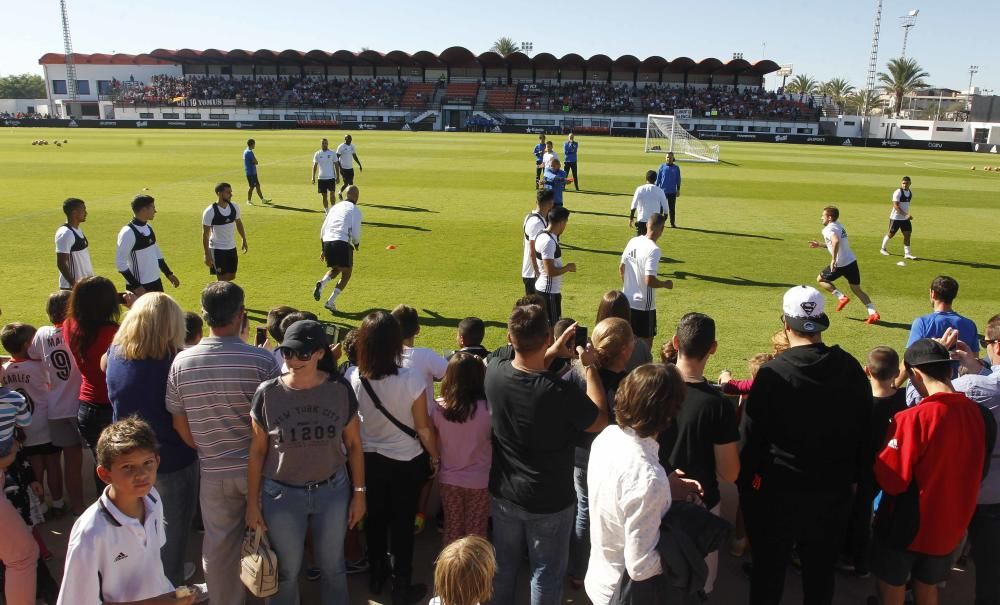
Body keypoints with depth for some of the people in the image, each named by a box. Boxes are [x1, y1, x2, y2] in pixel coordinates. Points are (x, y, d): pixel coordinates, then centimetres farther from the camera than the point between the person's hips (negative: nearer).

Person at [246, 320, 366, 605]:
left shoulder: (340, 390, -10)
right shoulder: (267, 393, -12)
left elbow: (353, 444, 0)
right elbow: (257, 452, -3)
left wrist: (359, 492, 1)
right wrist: (252, 502, 0)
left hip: (333, 491, 1)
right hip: (282, 495, -1)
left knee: (333, 567, 18)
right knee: (286, 571, 15)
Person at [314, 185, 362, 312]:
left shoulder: (335, 207, 21)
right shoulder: (355, 211, 4)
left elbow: (323, 229, 20)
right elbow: (356, 233, -3)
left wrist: (323, 249, 26)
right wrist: (357, 245, 18)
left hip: (327, 242, 6)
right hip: (342, 243, -6)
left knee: (335, 269, 28)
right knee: (346, 273, 11)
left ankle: (321, 283, -3)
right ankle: (331, 302, 1)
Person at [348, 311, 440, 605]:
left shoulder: (353, 378, -17)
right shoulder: (412, 379, -27)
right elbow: (423, 428, -16)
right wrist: (435, 456, 1)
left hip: (369, 459, 3)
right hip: (407, 461, -3)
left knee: (375, 517, 23)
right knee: (403, 522, 15)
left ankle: (376, 575, 43)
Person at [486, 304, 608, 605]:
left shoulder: (494, 370, -18)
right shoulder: (561, 393, -33)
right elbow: (600, 421, -13)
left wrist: (551, 353, 1)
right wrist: (590, 367, -9)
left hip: (503, 493, 5)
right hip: (549, 502, -5)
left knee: (504, 565, 26)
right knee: (546, 572, 18)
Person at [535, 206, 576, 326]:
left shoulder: (542, 235, 8)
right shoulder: (549, 241, -23)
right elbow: (550, 271, -25)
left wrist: (565, 267, 13)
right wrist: (568, 268, -12)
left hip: (542, 288, 10)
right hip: (550, 291, -10)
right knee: (552, 326, -2)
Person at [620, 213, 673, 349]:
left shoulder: (633, 241, 1)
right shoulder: (653, 250, -21)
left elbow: (621, 267, 11)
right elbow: (650, 281, -25)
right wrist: (666, 284, -7)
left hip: (627, 301, 7)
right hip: (644, 305, -7)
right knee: (646, 342, 7)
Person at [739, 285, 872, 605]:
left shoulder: (773, 372, -19)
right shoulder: (850, 368, -7)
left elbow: (752, 434, -15)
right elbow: (864, 427, 4)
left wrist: (746, 482, -2)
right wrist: (851, 475, 16)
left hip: (780, 489, -4)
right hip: (833, 489, 4)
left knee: (770, 567, 14)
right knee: (821, 567, 21)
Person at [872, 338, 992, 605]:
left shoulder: (913, 419, -28)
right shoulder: (979, 415, -9)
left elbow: (890, 480, -23)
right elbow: (979, 473, 7)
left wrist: (879, 455, -5)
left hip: (907, 527, -5)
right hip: (951, 528, 5)